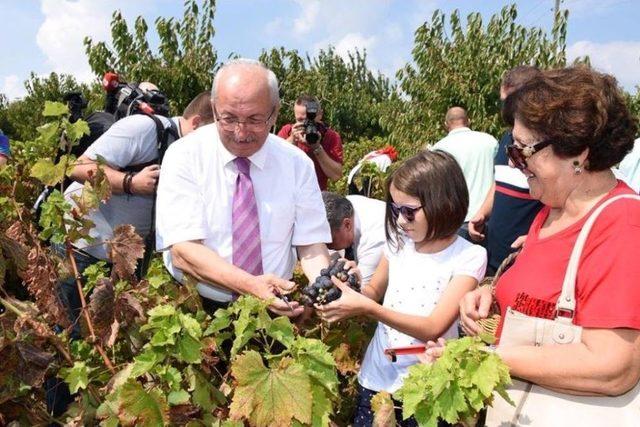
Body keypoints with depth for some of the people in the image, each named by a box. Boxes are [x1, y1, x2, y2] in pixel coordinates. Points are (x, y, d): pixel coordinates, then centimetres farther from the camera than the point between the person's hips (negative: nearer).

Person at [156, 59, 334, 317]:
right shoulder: (184, 156, -8)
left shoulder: (297, 163, -1)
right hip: (196, 307, -3)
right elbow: (183, 251, -15)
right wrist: (251, 285, -30)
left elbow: (311, 246, -1)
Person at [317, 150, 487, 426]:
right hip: (377, 377, 4)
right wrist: (351, 289, -11)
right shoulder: (399, 243, -3)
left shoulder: (469, 257, -15)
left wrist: (366, 308, -28)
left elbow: (433, 328, -22)